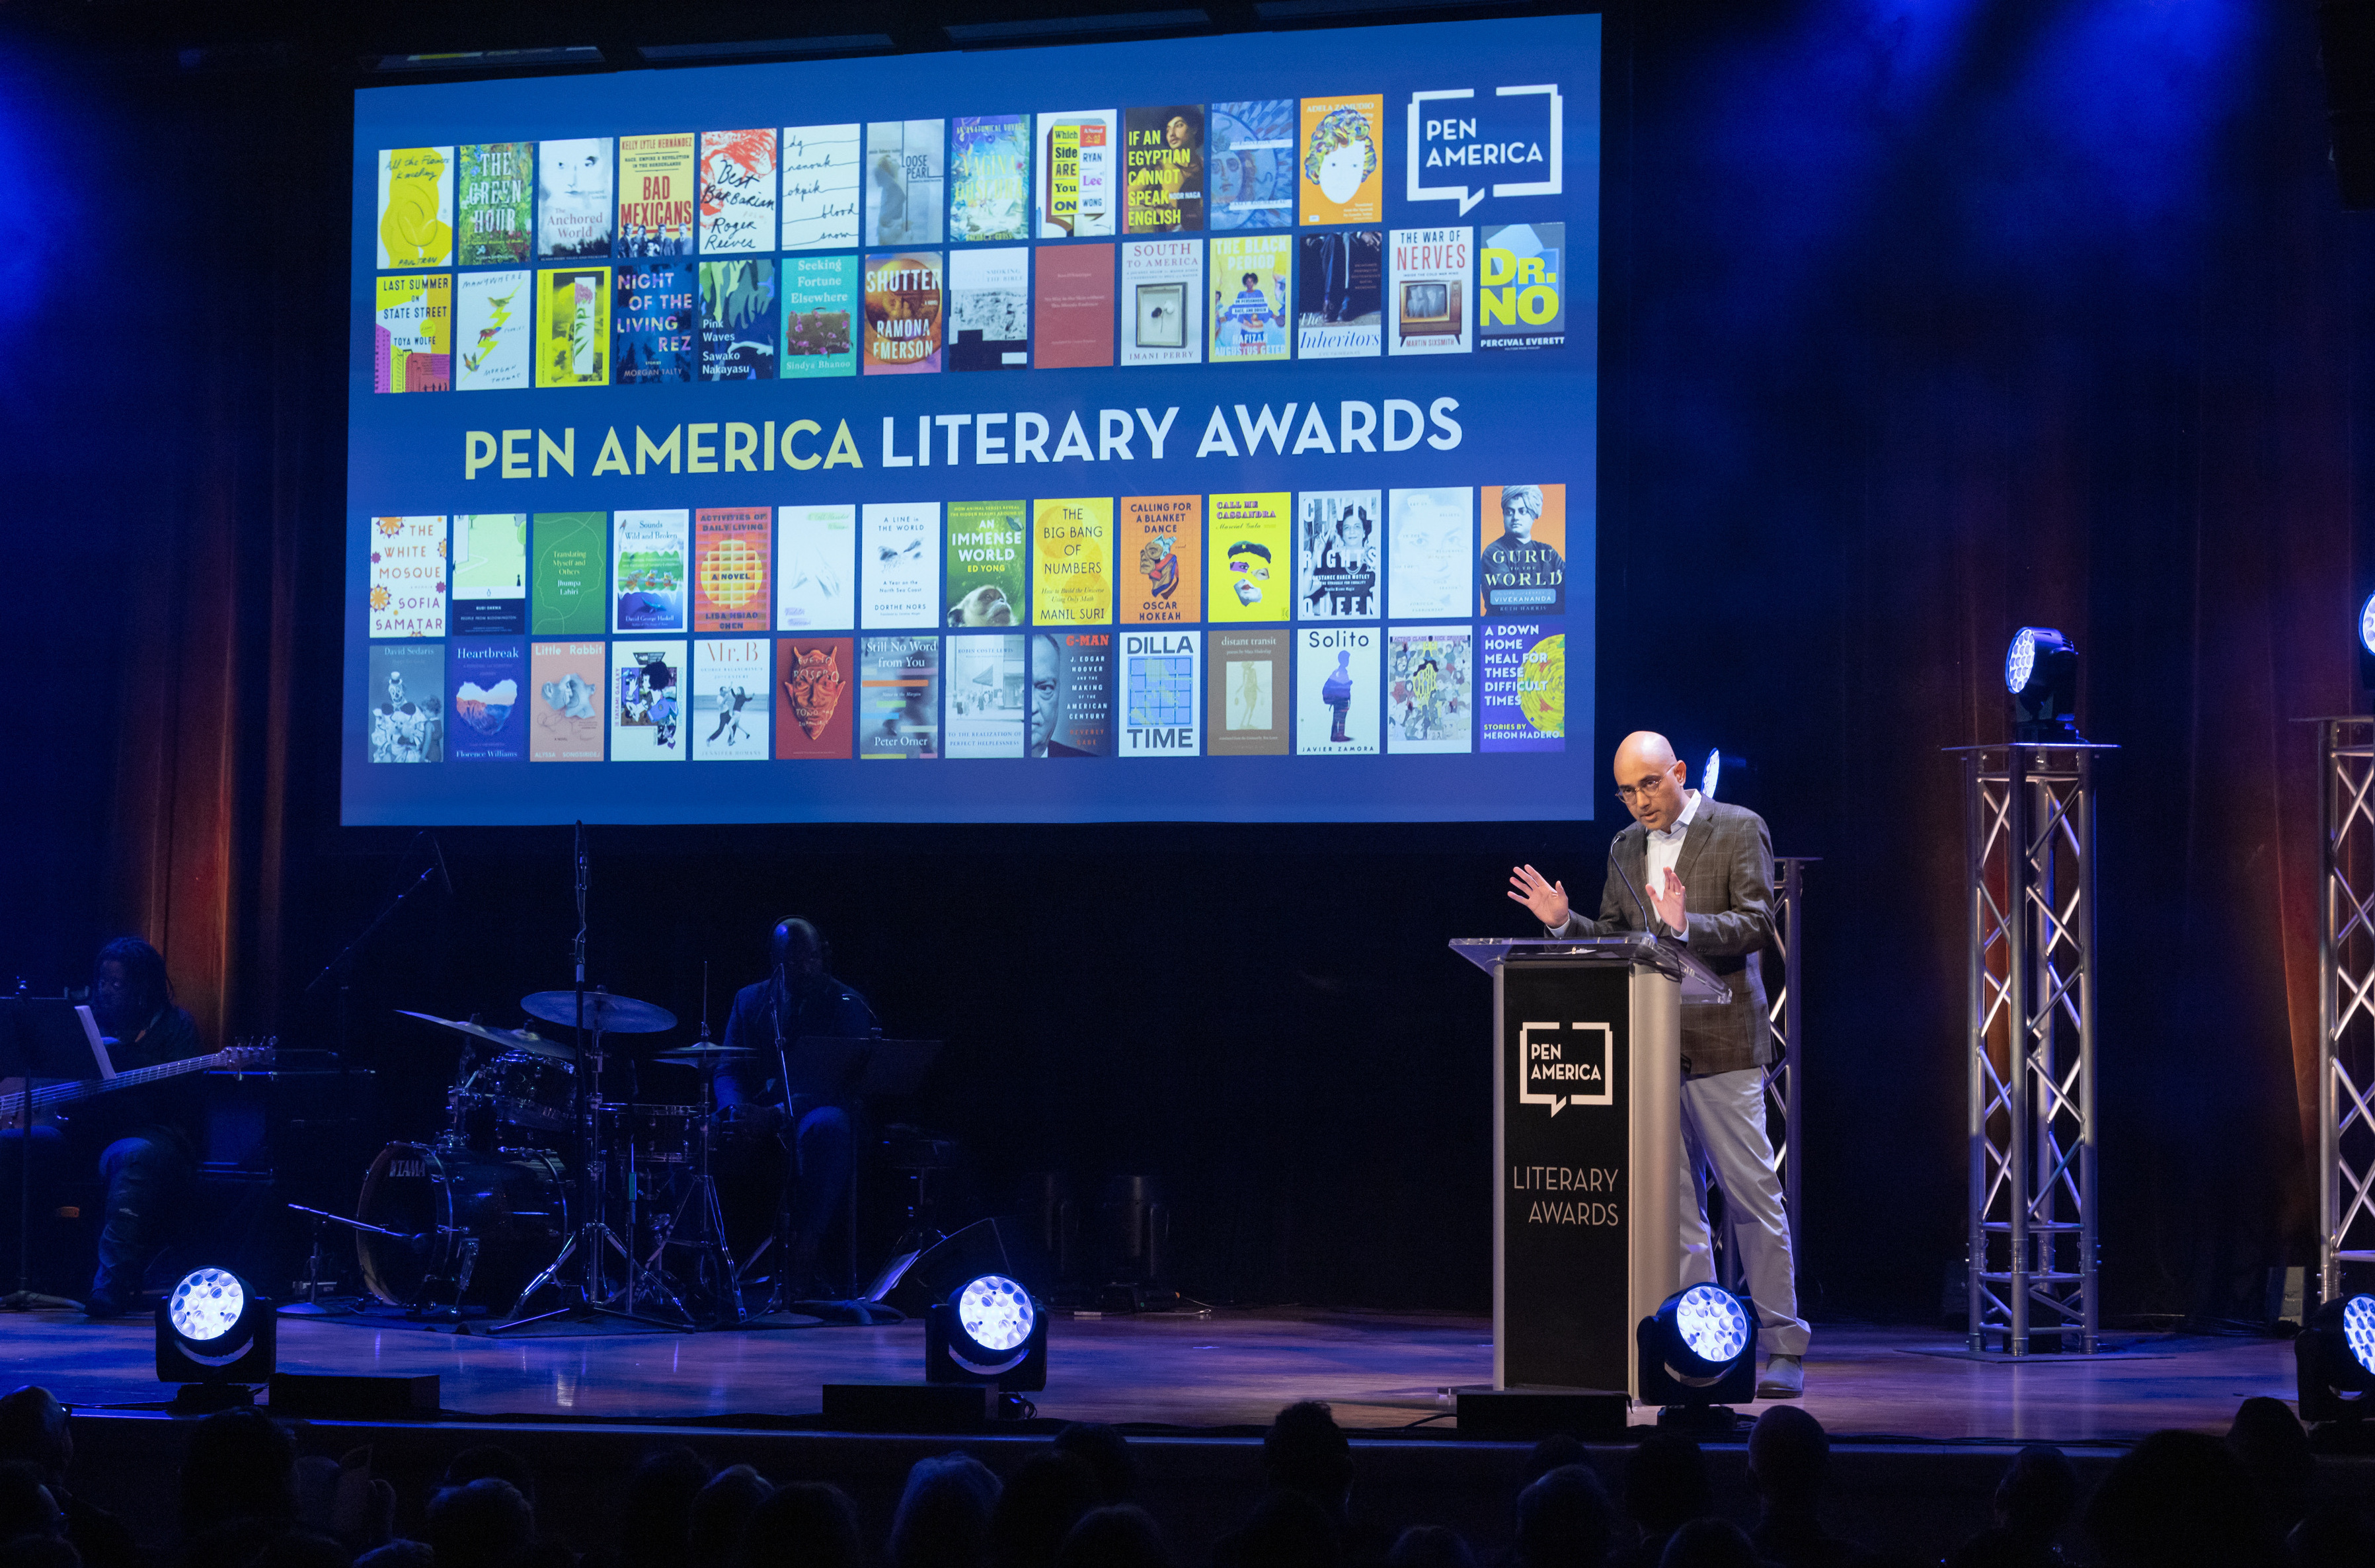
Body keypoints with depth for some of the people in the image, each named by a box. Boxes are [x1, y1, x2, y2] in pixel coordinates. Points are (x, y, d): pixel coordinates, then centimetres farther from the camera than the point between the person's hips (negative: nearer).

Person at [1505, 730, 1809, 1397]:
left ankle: (1784, 1348, 1)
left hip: (1720, 1041, -6)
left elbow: (1755, 925, -11)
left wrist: (1686, 926, -26)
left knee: (1751, 1193, -4)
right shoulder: (1626, 847, 15)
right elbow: (1613, 940, 18)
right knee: (1674, 1202, 6)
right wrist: (1564, 922, -1)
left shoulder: (1739, 830, -3)